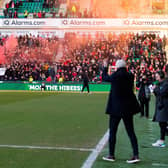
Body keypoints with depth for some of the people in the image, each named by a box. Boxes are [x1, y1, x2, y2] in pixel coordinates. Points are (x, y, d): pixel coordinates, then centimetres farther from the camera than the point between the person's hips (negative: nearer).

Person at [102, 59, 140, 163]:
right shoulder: (130, 76, 0)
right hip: (128, 108, 5)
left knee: (112, 132, 8)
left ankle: (111, 155, 15)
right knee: (131, 132, 9)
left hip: (116, 108, -5)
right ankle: (136, 155, 7)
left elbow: (105, 78, 4)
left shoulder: (115, 76, -13)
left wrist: (105, 67, 22)